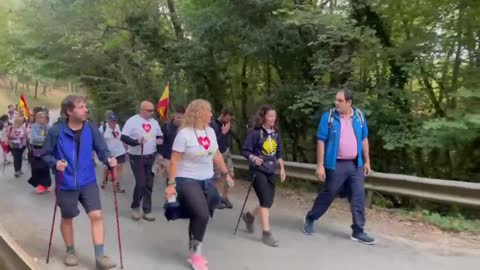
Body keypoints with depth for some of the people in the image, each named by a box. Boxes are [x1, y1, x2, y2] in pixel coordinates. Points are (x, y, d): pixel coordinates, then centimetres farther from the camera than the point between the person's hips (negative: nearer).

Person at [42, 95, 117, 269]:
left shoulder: (91, 129, -6)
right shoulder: (56, 131, -12)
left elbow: (101, 149, -3)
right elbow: (46, 154, -4)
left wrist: (108, 159, -24)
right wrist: (55, 163, -23)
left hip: (88, 182, 1)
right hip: (66, 184, -1)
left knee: (97, 215, -6)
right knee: (67, 218, 15)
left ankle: (100, 256, 3)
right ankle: (70, 251, 38)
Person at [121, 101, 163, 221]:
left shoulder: (154, 122, 8)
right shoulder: (132, 121, -9)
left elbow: (160, 135, 19)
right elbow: (123, 137, -14)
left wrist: (160, 140, -4)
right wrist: (136, 141, -28)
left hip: (151, 157, 5)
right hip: (137, 157, -5)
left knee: (149, 185, 7)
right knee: (140, 183, -10)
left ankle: (147, 211, 17)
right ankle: (135, 207, 14)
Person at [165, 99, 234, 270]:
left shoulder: (210, 131, 6)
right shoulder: (184, 133, -13)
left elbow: (216, 155, 16)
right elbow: (174, 160, -14)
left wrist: (226, 174, 17)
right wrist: (171, 184, -19)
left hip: (207, 181, 7)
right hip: (187, 180, -6)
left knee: (200, 216, 6)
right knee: (202, 215, -19)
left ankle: (194, 251, 24)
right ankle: (196, 254, 0)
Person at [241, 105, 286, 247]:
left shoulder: (276, 133, 8)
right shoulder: (255, 132, -10)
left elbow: (279, 153, 15)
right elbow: (245, 150, -10)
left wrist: (282, 168, 7)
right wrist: (253, 158, -27)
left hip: (270, 171, 7)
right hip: (258, 171, -6)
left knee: (268, 201, 10)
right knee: (265, 200, -12)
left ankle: (250, 216, 37)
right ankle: (266, 233, -4)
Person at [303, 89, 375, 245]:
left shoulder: (359, 116, 4)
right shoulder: (328, 117, -8)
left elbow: (364, 139, 12)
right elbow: (321, 141, -9)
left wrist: (367, 161, 10)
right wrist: (320, 165, -13)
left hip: (356, 165, 4)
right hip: (336, 165, -4)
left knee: (358, 198, 4)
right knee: (327, 195, 8)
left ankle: (358, 232, 15)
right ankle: (310, 219, 30)